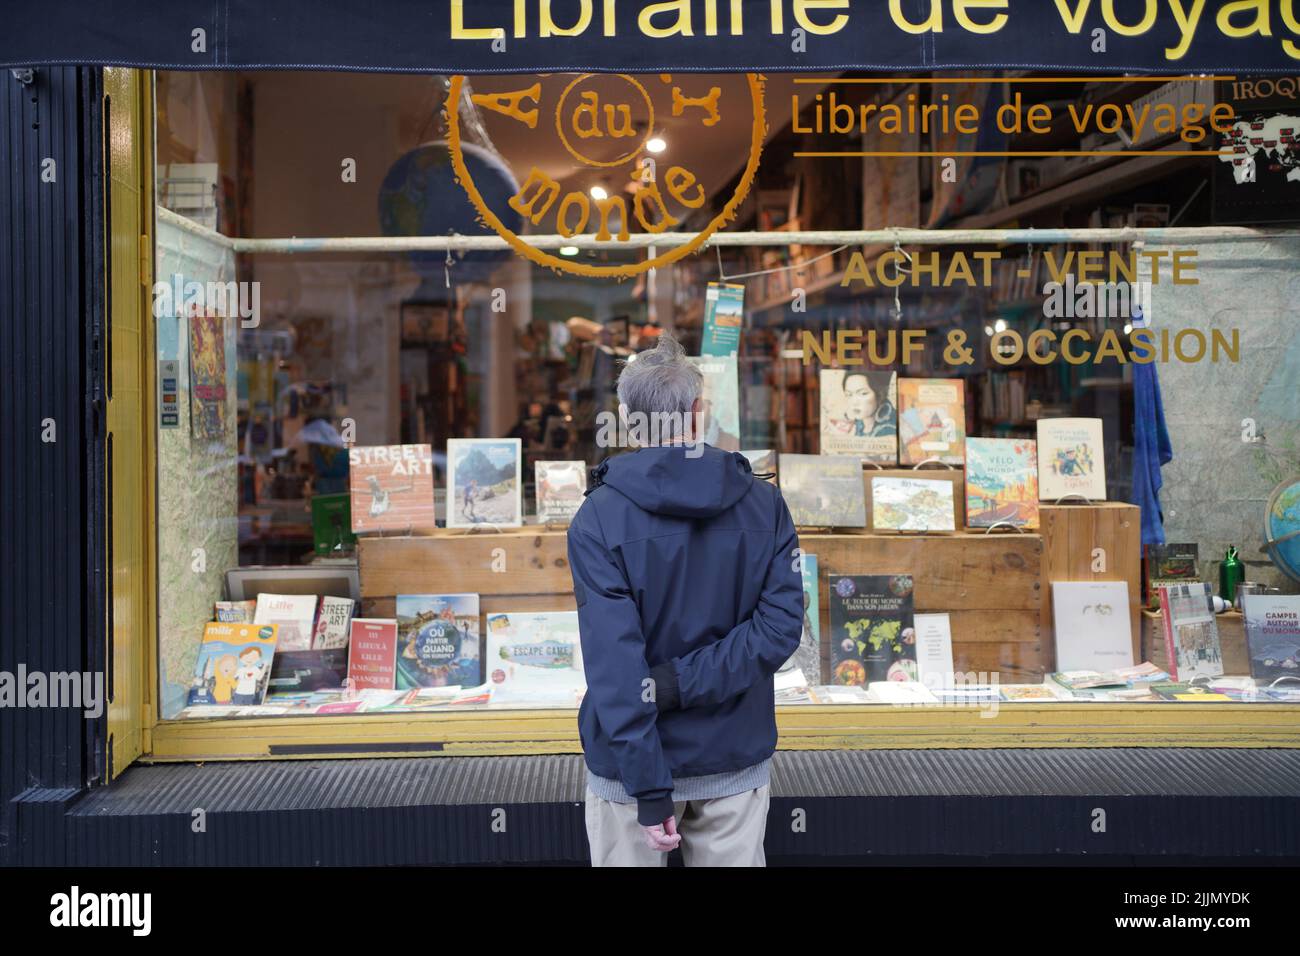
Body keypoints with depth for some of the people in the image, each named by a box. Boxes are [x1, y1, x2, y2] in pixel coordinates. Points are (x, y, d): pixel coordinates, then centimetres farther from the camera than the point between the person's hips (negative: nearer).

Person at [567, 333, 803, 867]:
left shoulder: (599, 518, -15)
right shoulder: (764, 505, -4)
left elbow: (615, 660, -20)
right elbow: (781, 624, -12)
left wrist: (648, 789, -17)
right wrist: (681, 683, -16)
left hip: (633, 766, -2)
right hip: (737, 761, 3)